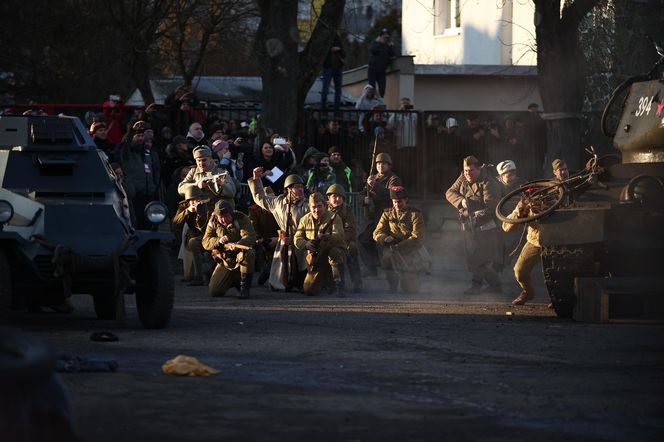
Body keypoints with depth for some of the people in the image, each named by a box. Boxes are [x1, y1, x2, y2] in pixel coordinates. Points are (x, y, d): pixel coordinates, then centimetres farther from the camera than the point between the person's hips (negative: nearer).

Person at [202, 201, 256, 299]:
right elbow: (206, 242, -5)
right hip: (225, 261, 3)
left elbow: (250, 237, -25)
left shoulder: (242, 219, -11)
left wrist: (237, 245, -45)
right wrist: (219, 241, -27)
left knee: (247, 254, -41)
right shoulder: (213, 223, -1)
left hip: (240, 257, -3)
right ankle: (234, 280, 26)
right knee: (214, 291, -8)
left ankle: (244, 287, -22)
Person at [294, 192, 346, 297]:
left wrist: (326, 237, -45)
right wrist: (306, 244, -22)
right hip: (316, 258, 4)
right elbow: (297, 239, 1)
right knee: (309, 291, -4)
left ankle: (339, 287, -29)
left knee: (334, 252, -41)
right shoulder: (305, 220, 4)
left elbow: (339, 235, -24)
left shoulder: (333, 217, -9)